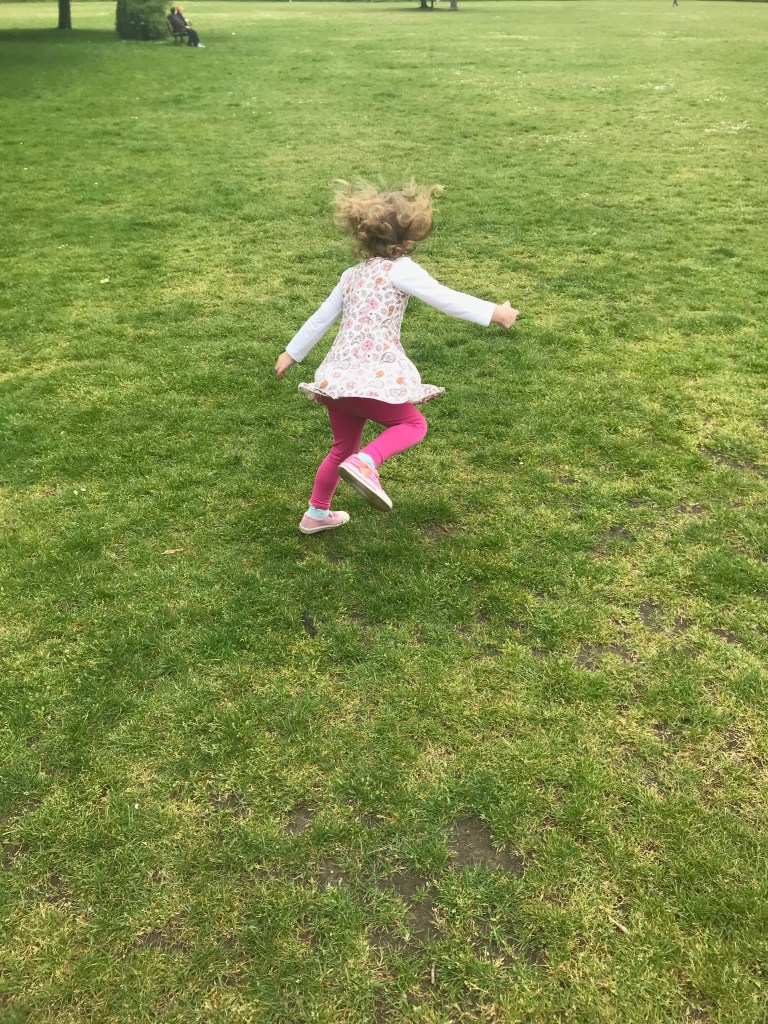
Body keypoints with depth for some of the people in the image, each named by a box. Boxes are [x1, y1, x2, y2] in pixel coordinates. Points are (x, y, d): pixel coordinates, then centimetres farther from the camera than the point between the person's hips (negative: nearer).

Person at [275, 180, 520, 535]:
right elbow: (446, 299, -11)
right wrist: (494, 312, -5)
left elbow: (320, 318, 25)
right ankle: (364, 462, -16)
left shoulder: (352, 274, 18)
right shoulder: (400, 268, -3)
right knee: (413, 425, 12)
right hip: (374, 376, -7)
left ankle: (316, 514, 32)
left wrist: (292, 353, 35)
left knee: (344, 446, 22)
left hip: (338, 375, 7)